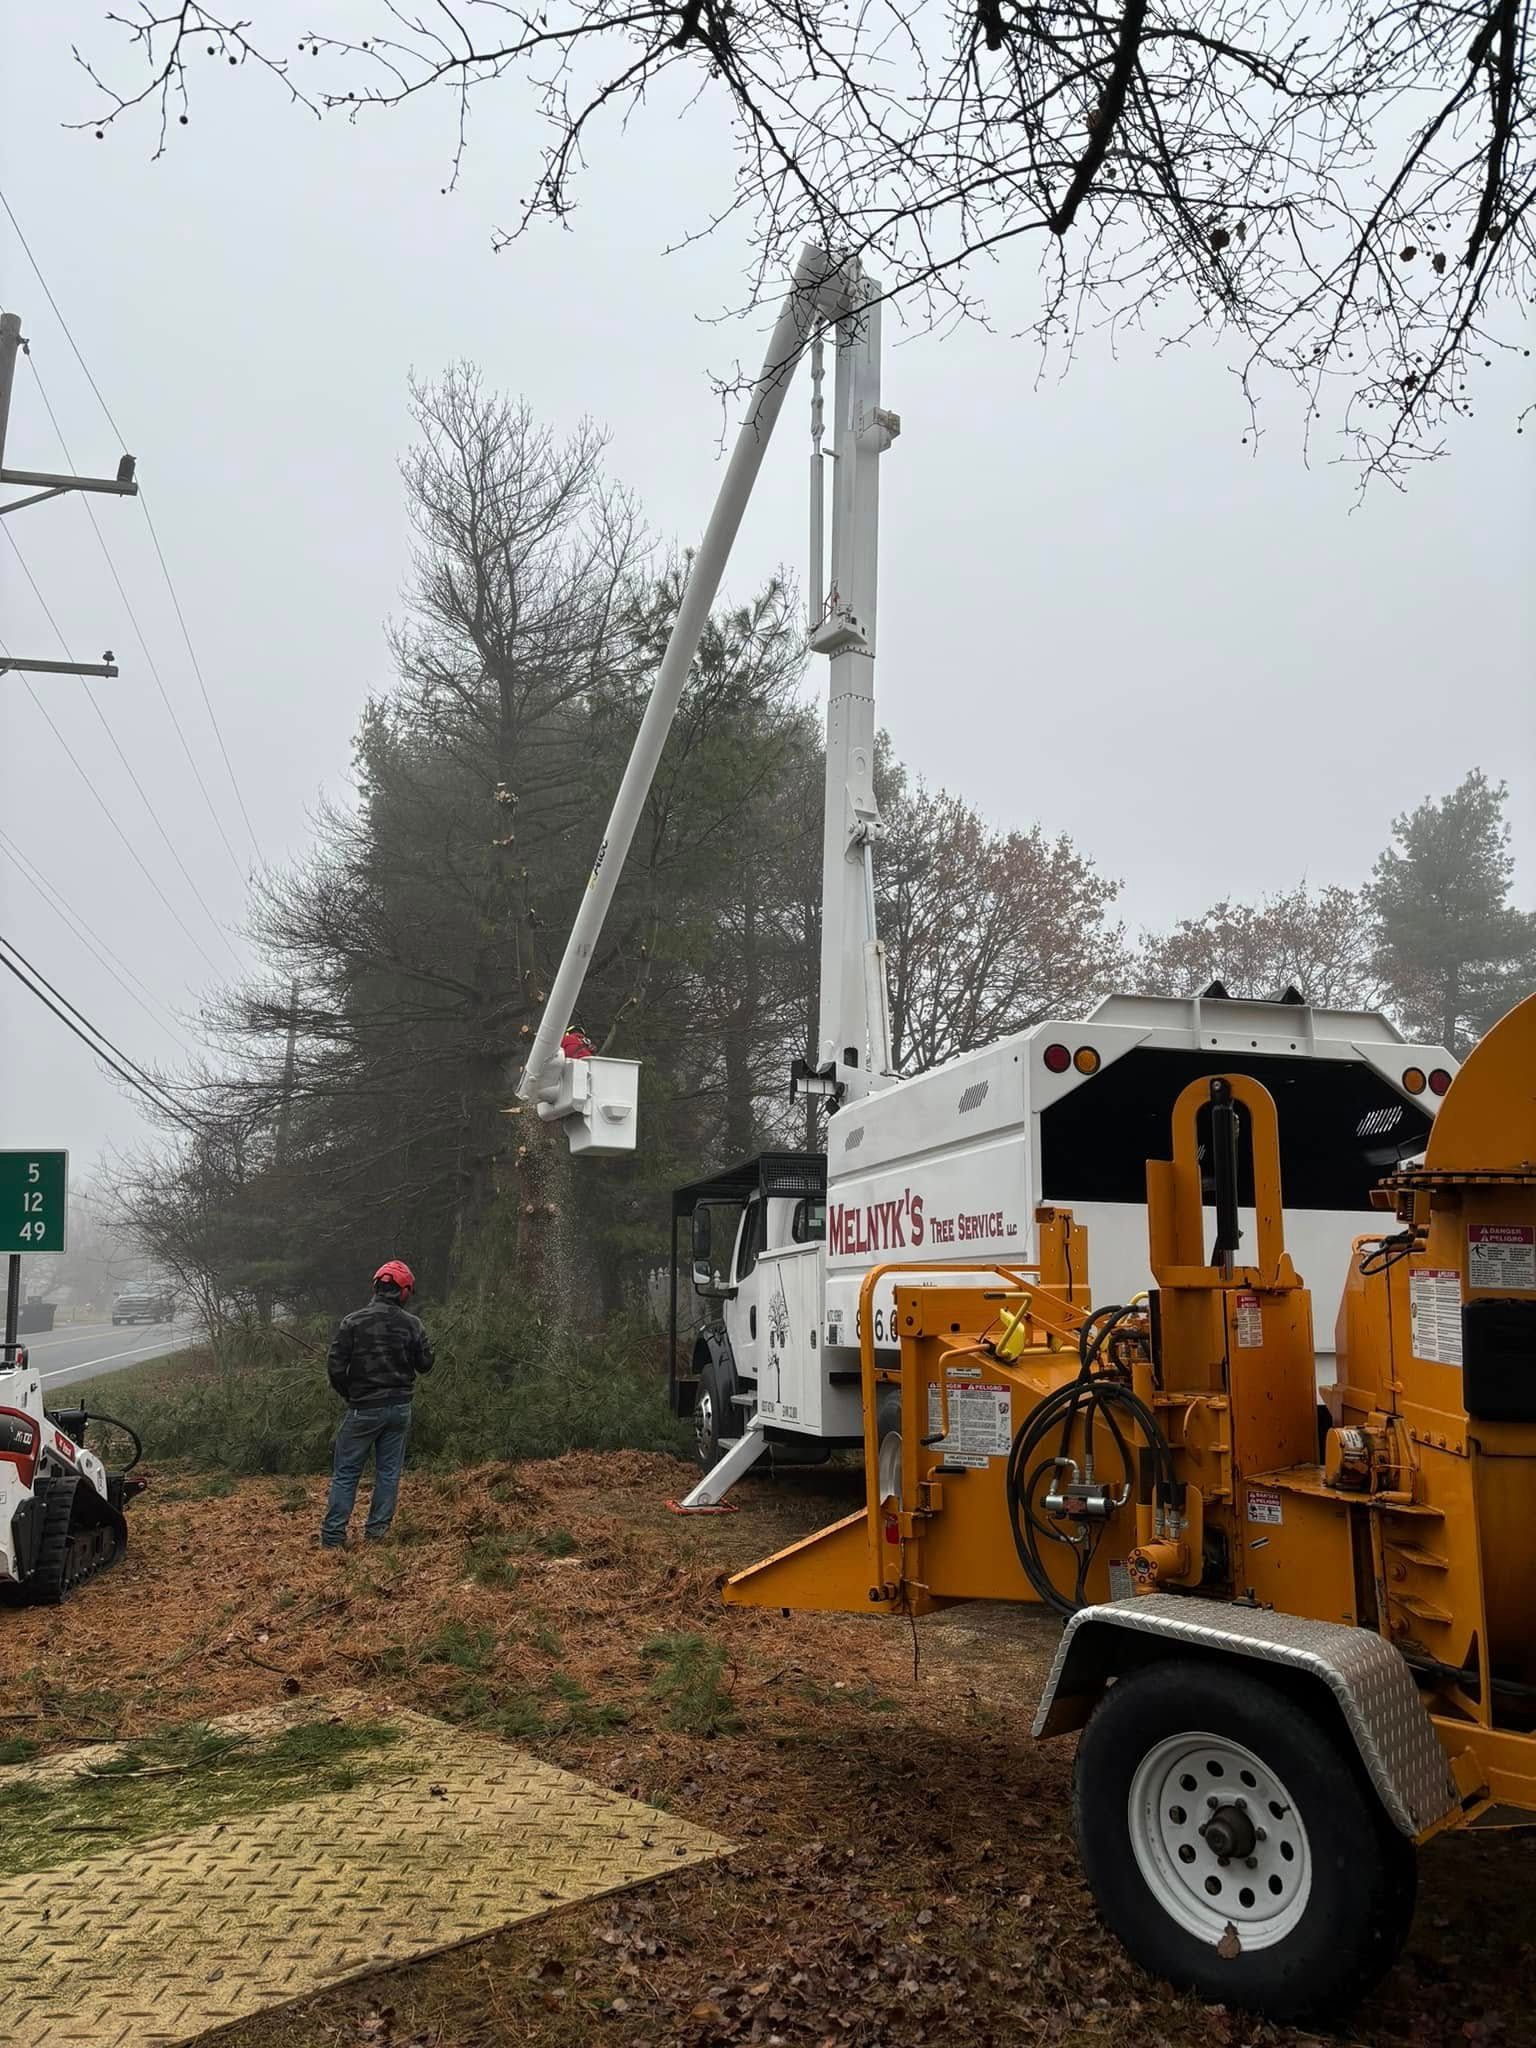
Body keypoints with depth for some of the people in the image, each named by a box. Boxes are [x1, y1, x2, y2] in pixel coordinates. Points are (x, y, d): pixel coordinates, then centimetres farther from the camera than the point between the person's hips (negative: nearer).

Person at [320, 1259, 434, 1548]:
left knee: (346, 1472, 6)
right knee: (389, 1471, 12)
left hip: (363, 1408, -2)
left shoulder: (353, 1321, -10)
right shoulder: (411, 1324, -5)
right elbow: (425, 1363, 3)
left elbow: (335, 1365, -10)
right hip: (399, 1408, 2)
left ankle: (333, 1536, 5)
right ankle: (377, 1530, 13)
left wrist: (348, 1394, 6)